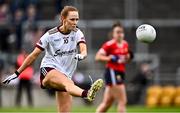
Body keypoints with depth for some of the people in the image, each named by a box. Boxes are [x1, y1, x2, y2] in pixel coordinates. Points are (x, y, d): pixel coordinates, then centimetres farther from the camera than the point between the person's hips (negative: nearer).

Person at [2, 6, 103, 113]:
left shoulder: (77, 33, 4)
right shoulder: (50, 35, -3)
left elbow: (83, 50, -15)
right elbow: (34, 55, 3)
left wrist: (81, 55, -40)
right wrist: (17, 73, 4)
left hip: (66, 75, 5)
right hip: (48, 70, -5)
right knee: (68, 82, -38)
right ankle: (87, 93, -71)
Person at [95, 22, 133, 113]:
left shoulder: (125, 44, 13)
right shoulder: (109, 44, -10)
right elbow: (98, 57, -14)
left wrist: (128, 57, 4)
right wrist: (110, 58, -25)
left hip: (120, 74, 8)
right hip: (112, 73, -8)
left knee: (106, 104, 11)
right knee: (122, 101, -11)